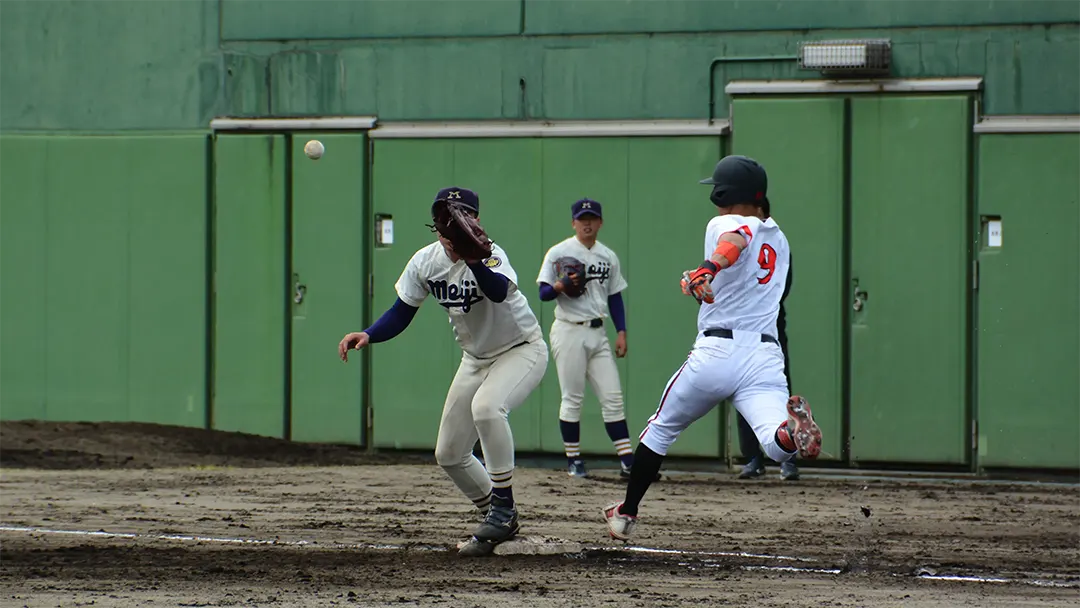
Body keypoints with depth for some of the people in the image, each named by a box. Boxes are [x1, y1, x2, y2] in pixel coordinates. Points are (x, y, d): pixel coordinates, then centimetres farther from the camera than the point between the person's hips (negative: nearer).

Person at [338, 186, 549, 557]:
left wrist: (472, 258, -68)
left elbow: (498, 291, -50)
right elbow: (400, 314, 0)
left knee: (486, 406, -37)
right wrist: (367, 335, -19)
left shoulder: (489, 254, -28)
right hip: (476, 358, 7)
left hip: (522, 350, -7)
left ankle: (503, 506, -24)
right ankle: (500, 521, 28)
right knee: (449, 455, 7)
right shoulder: (425, 262, -9)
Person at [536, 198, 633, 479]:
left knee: (612, 397, -1)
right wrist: (560, 286, -25)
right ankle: (573, 460, 6)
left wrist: (621, 332, 7)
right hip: (569, 332, -4)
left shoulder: (608, 256, 12)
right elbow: (544, 293, -4)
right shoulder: (558, 253, -2)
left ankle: (627, 460, -3)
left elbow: (615, 297, 16)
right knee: (572, 398, -3)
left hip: (597, 334, 4)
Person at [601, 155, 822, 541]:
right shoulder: (779, 240, 22)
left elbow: (738, 239, -25)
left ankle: (627, 513, 30)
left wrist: (709, 268, -43)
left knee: (662, 428, 21)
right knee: (776, 447, -18)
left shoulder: (722, 224, 1)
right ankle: (789, 431, -52)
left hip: (715, 352, -3)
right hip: (765, 356, 3)